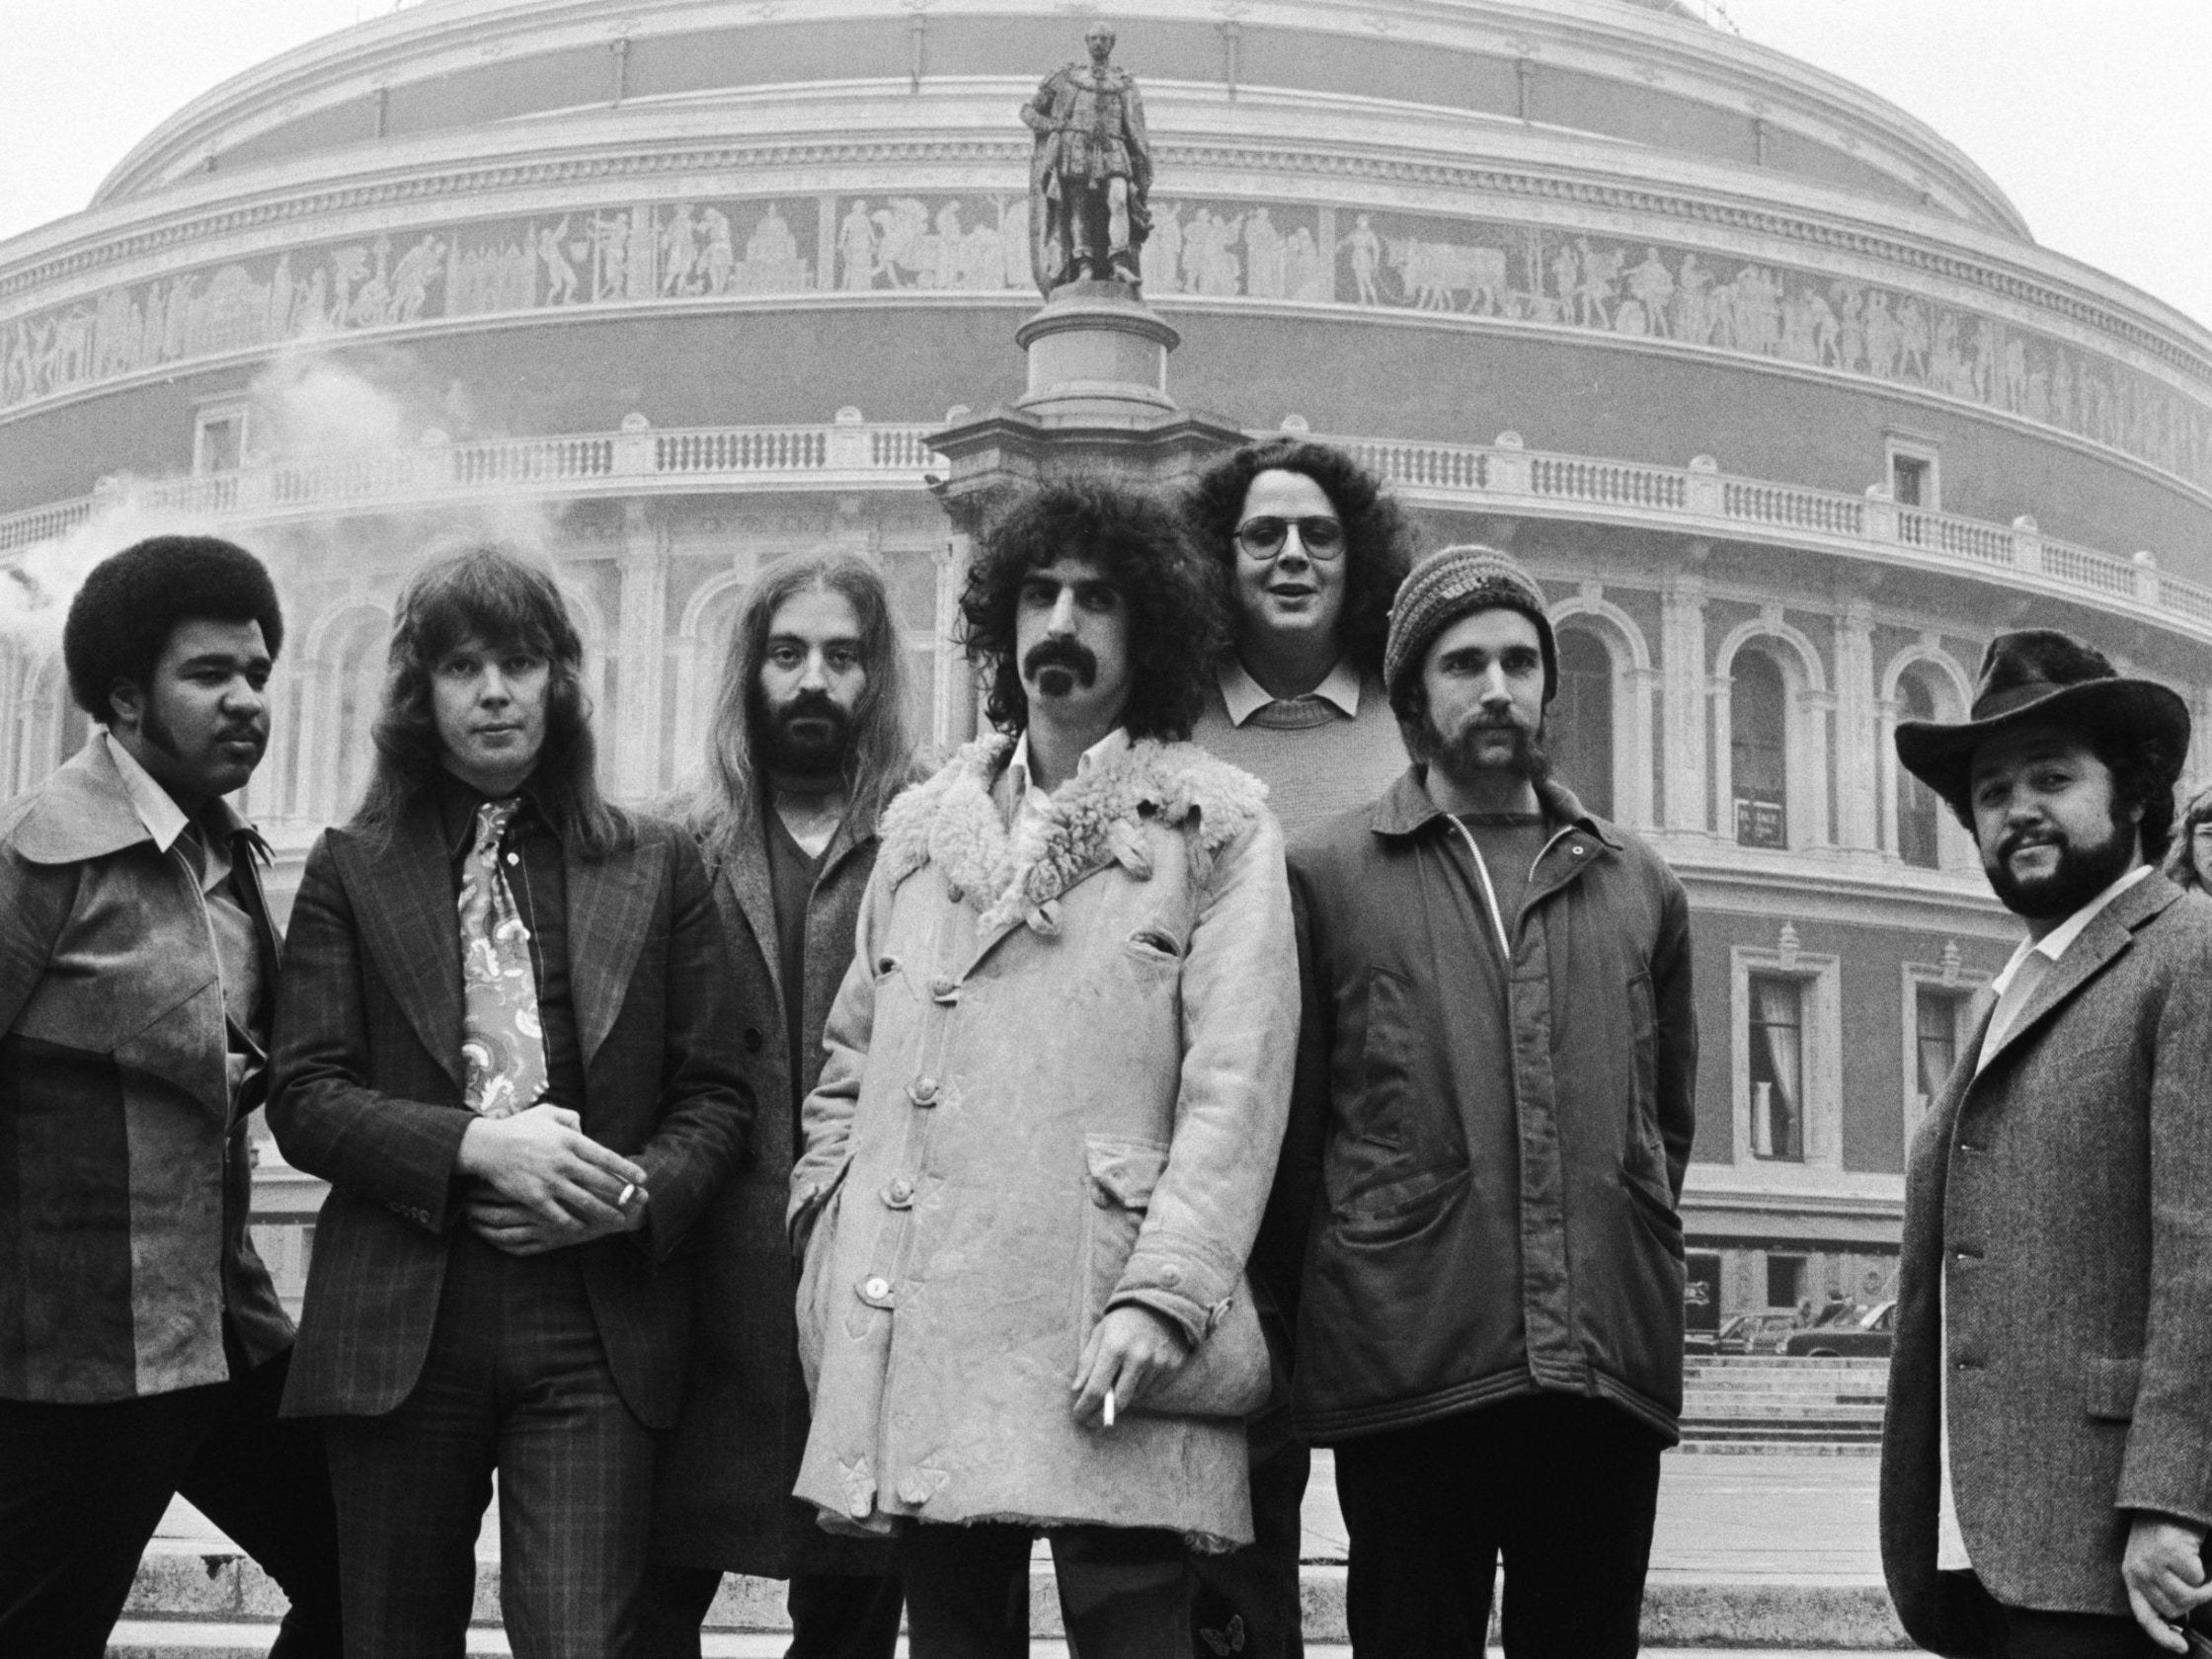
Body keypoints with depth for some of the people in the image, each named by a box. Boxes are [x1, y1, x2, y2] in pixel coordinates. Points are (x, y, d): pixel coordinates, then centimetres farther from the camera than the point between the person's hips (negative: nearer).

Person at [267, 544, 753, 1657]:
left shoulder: (656, 867, 10)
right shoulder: (350, 871, 8)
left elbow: (713, 1094, 9)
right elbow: (304, 1099, 0)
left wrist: (637, 1194, -11)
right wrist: (476, 1148, -14)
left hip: (597, 1325, 0)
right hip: (400, 1322, 1)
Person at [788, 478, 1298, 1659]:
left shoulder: (1217, 826, 5)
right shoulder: (920, 827, 18)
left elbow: (1237, 1082, -5)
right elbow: (850, 1064, 22)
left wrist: (1160, 1297, -16)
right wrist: (831, 1247, 7)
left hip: (1107, 1351, -4)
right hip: (912, 1343, 4)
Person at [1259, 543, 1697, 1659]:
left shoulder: (1638, 886, 14)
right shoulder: (1325, 875, 5)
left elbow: (1670, 1114, 19)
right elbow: (1286, 1125, 5)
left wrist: (1631, 1270, 11)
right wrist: (1324, 1309, 4)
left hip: (1613, 1369, 3)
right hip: (1408, 1368, -3)